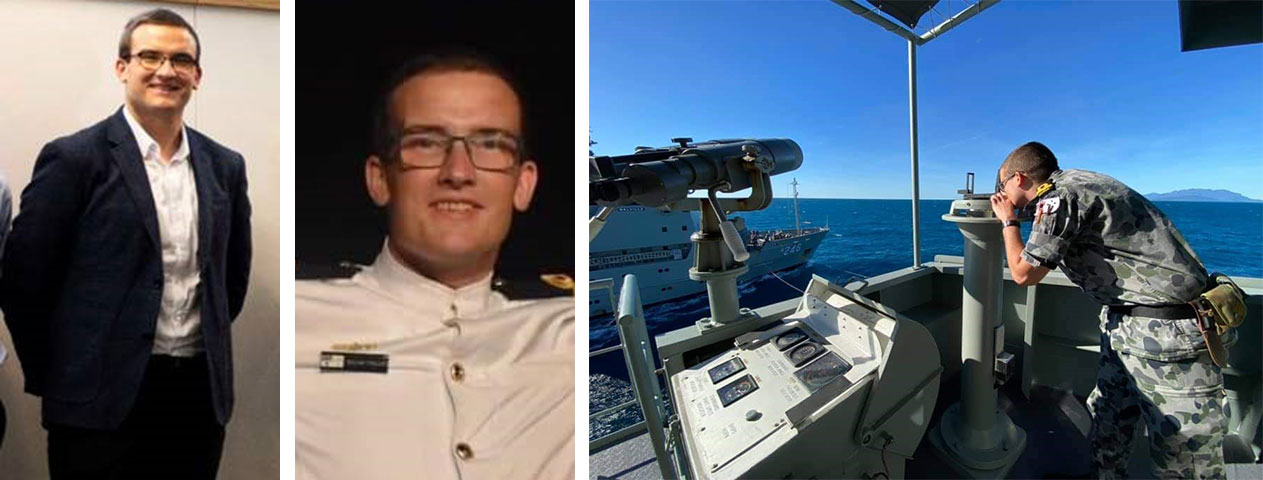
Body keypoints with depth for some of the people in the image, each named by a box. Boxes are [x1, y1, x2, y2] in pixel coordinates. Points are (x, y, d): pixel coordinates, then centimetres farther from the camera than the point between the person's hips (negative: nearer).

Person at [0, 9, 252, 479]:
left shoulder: (225, 166, 7)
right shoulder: (73, 158, -5)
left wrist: (210, 347, 14)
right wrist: (50, 380, 3)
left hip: (200, 390, 4)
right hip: (102, 400, -3)